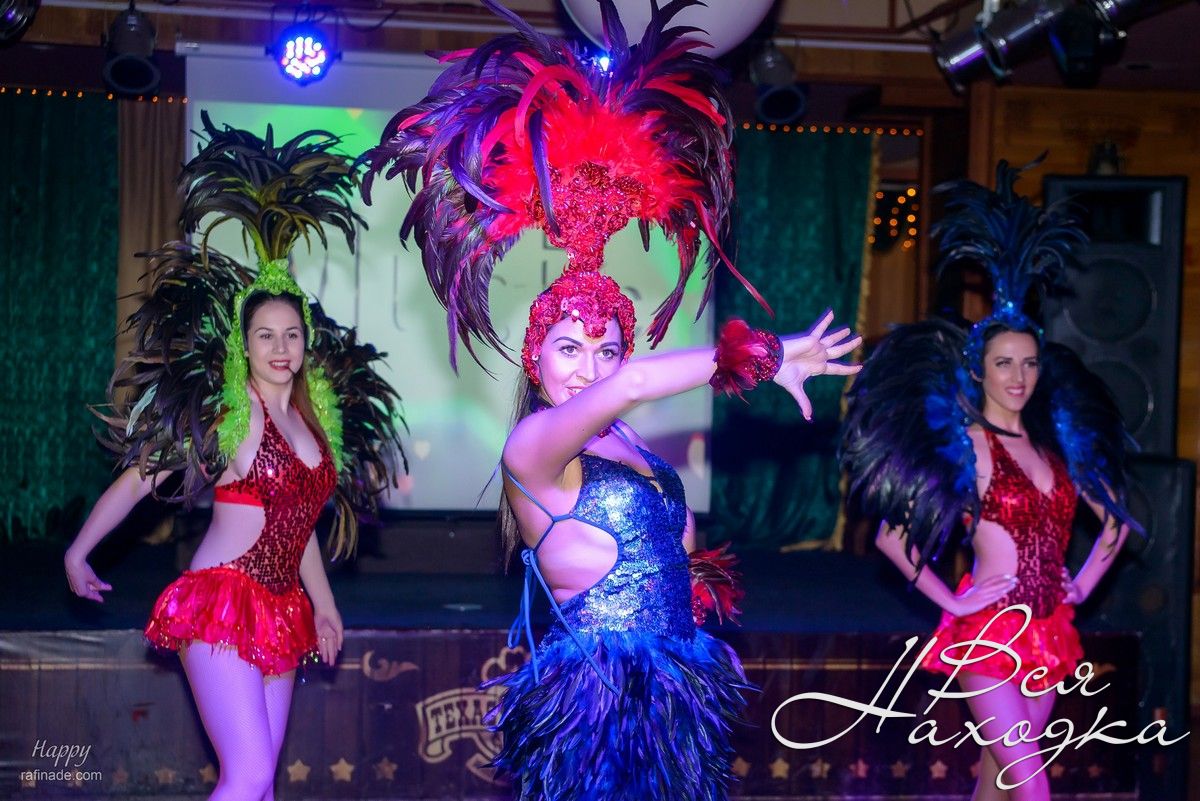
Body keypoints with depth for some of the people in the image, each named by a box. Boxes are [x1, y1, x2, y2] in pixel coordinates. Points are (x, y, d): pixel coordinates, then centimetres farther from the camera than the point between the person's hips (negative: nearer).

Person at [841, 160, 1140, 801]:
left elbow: (1115, 518, 22)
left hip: (1047, 629, 6)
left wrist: (1084, 582, 11)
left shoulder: (1054, 441, 9)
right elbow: (891, 535, -13)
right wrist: (949, 600, -9)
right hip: (989, 628, -6)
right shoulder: (965, 444, -9)